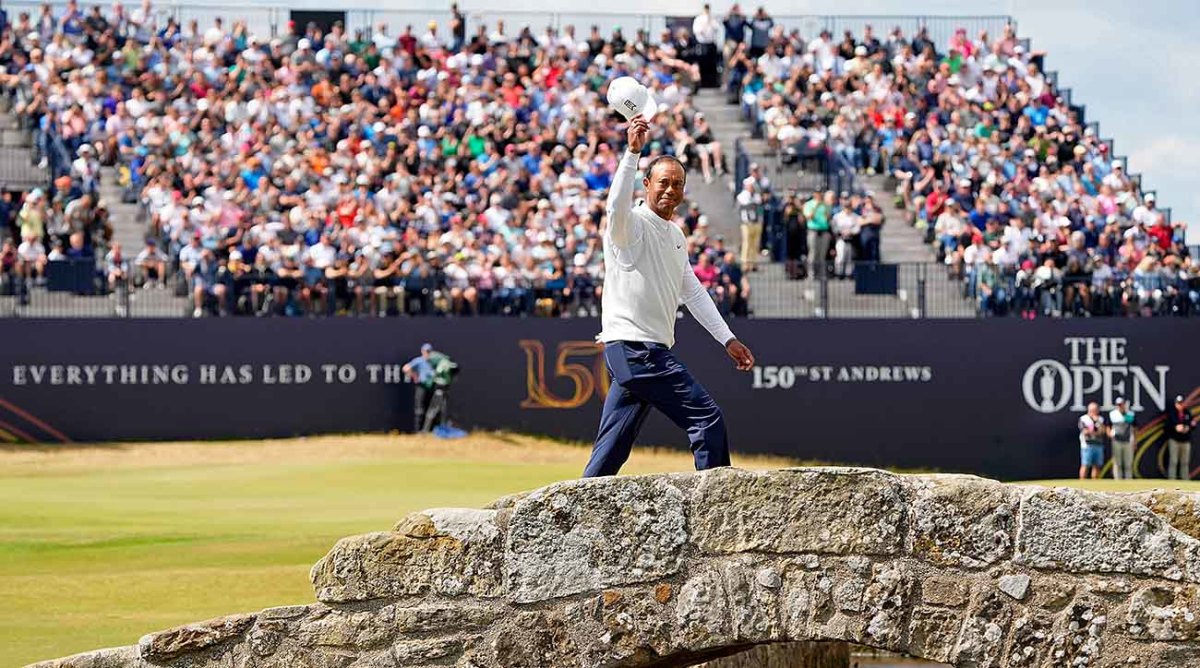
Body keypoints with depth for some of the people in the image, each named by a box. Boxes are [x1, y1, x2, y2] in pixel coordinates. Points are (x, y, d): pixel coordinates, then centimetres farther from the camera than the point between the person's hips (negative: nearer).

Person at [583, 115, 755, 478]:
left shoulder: (675, 234, 19)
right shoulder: (631, 225, -9)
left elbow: (693, 291, 24)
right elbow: (617, 207, -34)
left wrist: (727, 338, 19)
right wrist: (633, 151, -43)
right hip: (636, 348, -9)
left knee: (611, 449, 7)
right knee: (707, 417, -8)